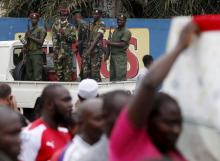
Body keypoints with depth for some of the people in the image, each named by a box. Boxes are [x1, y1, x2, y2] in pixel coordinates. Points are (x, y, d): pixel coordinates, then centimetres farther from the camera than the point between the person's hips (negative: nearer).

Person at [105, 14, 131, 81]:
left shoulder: (126, 32, -7)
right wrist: (107, 54, 15)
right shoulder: (116, 30, 18)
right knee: (112, 76, 8)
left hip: (120, 56, -8)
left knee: (120, 76, -11)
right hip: (113, 55, 8)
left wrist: (110, 43, -11)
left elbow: (122, 44, -15)